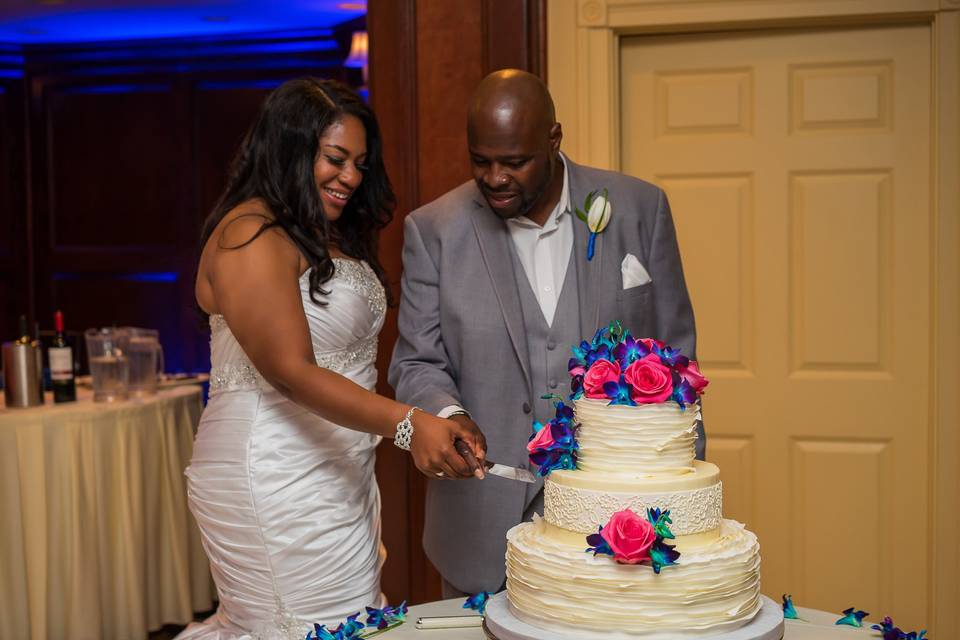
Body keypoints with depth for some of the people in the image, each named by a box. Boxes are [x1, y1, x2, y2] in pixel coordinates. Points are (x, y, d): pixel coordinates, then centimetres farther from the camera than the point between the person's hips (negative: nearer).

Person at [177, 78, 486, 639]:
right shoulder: (251, 235, -12)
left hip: (341, 476, 9)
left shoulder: (332, 235, 16)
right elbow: (292, 372, -21)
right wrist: (408, 424, -30)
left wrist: (441, 421, 4)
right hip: (276, 482, -8)